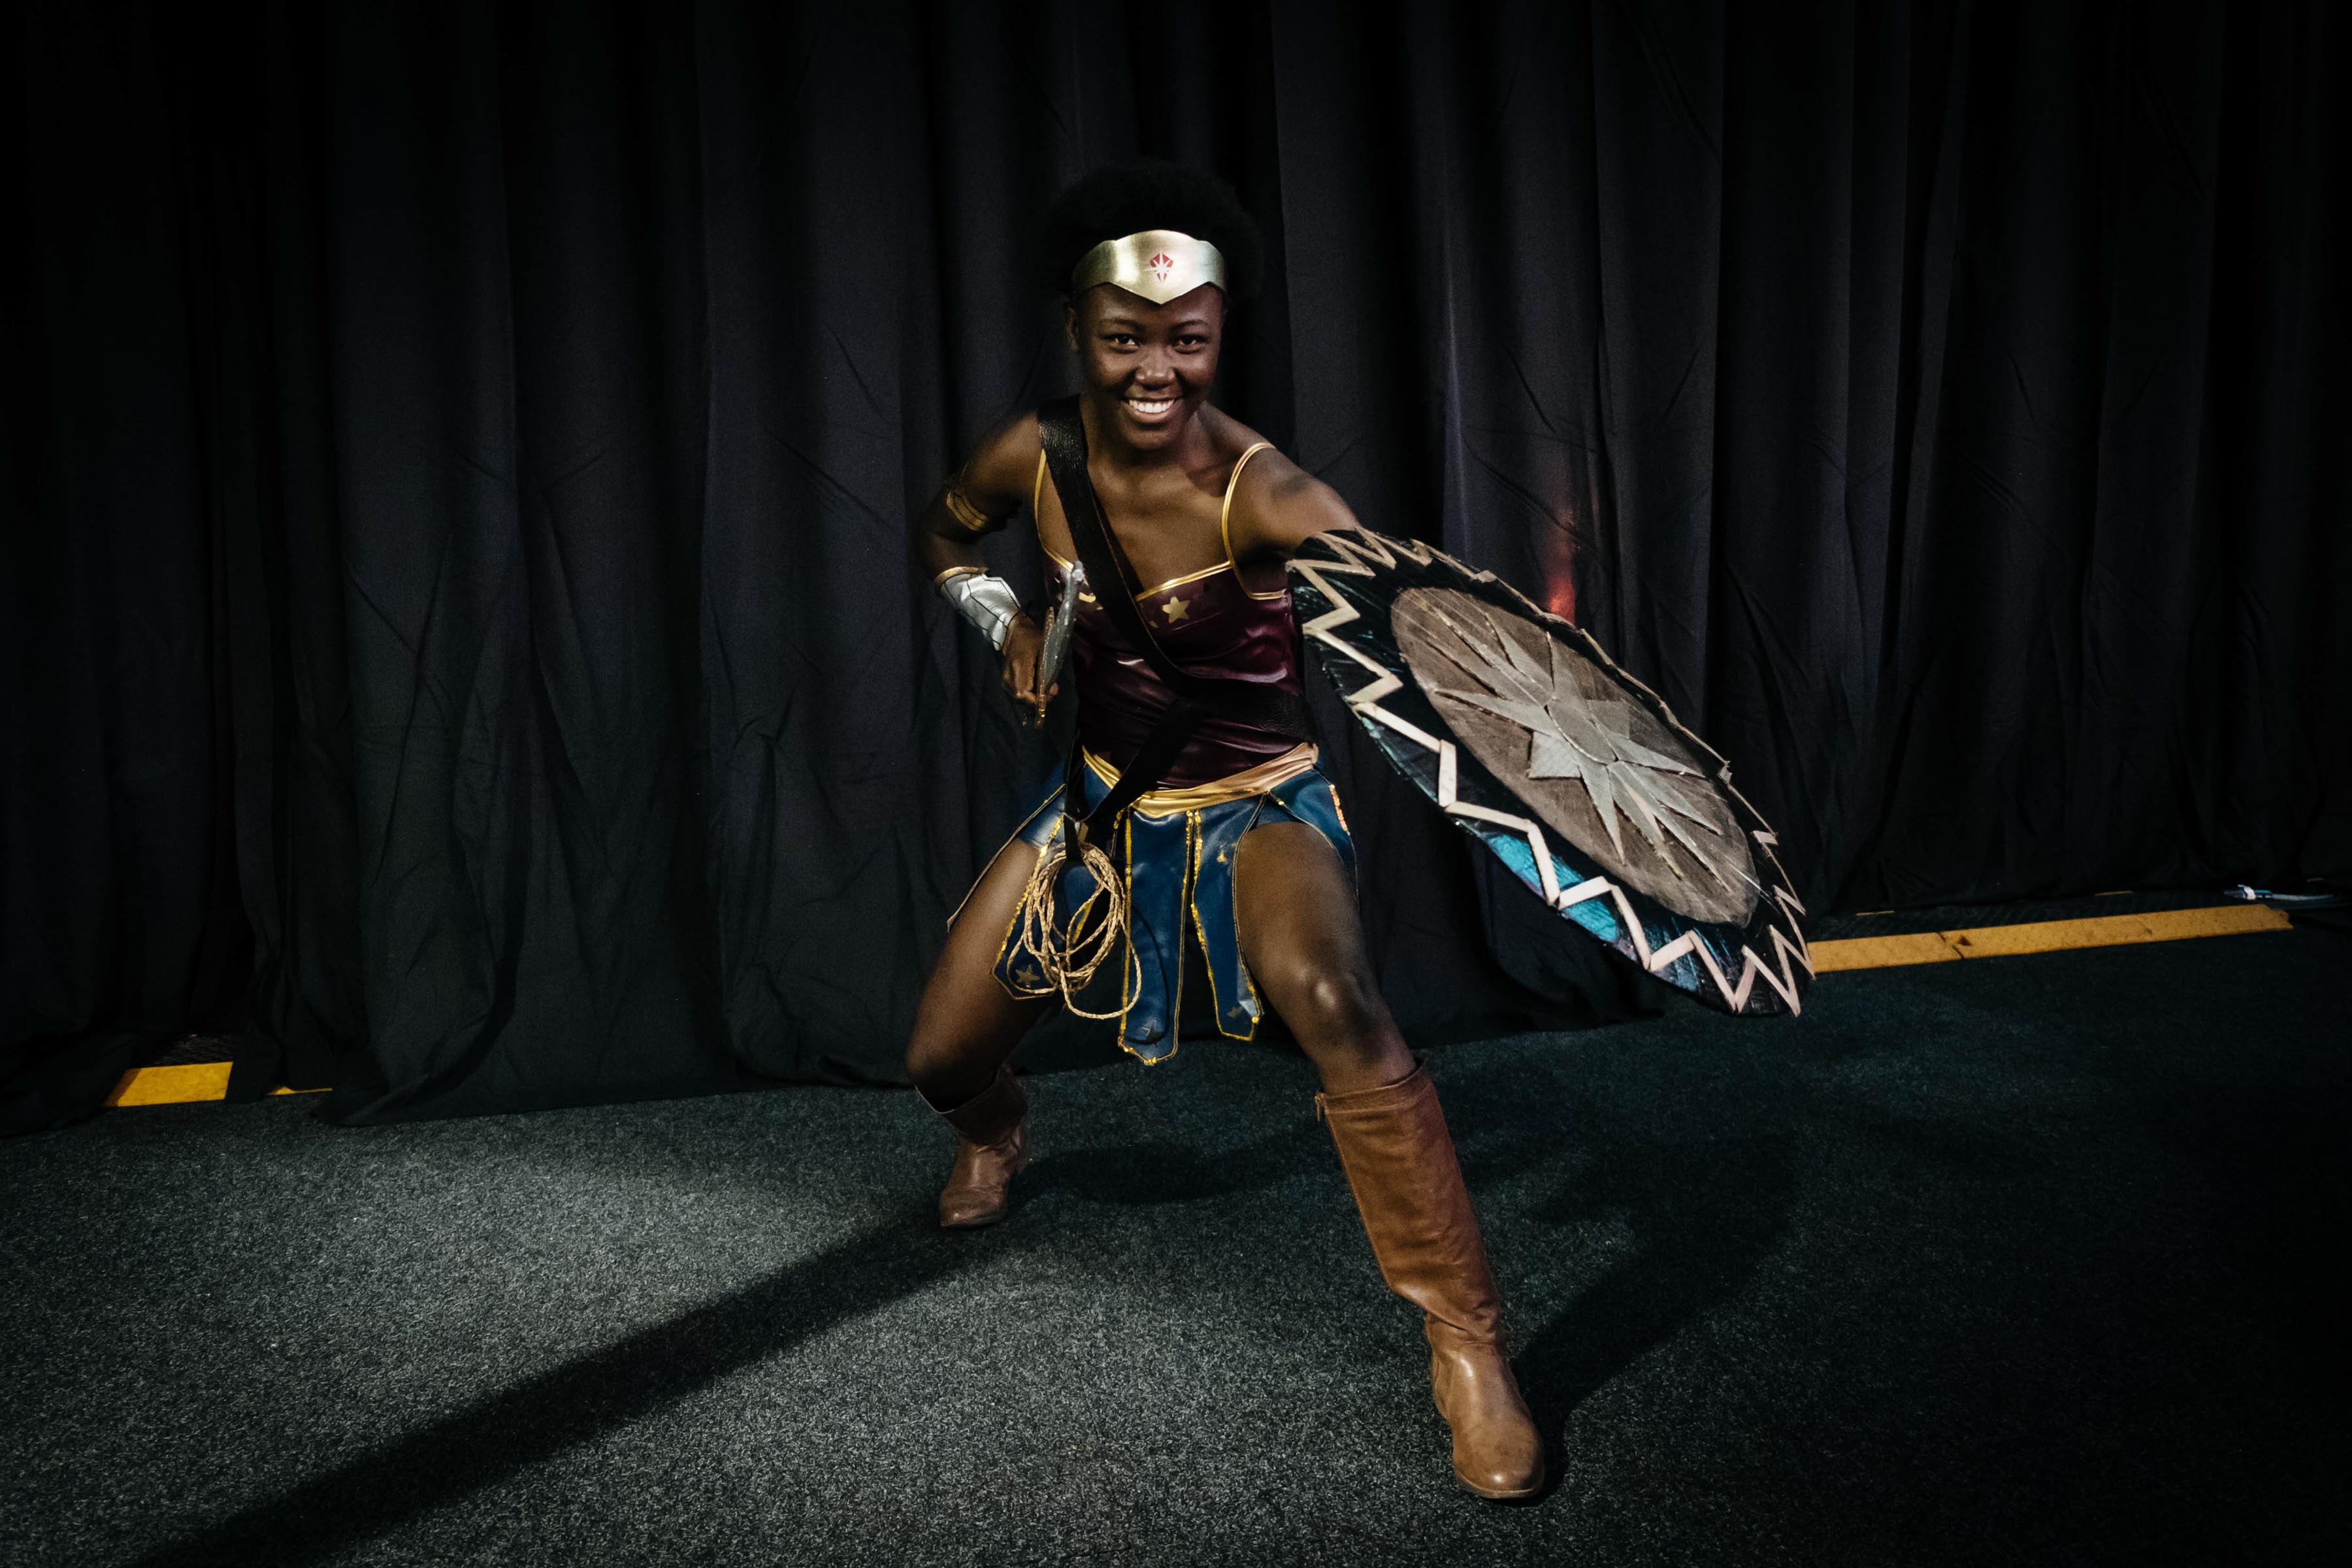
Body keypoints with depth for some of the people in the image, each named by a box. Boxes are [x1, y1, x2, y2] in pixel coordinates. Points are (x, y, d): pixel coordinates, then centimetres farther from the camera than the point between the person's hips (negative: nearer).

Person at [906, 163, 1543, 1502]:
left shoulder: (1258, 491, -25)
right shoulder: (1040, 457, -10)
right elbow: (944, 534, 13)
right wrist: (1006, 617, -4)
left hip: (1256, 807, -5)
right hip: (1105, 806, 5)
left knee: (1328, 994, -37)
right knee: (943, 1057, 10)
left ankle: (1470, 1348, -20)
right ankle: (998, 1137, 53)